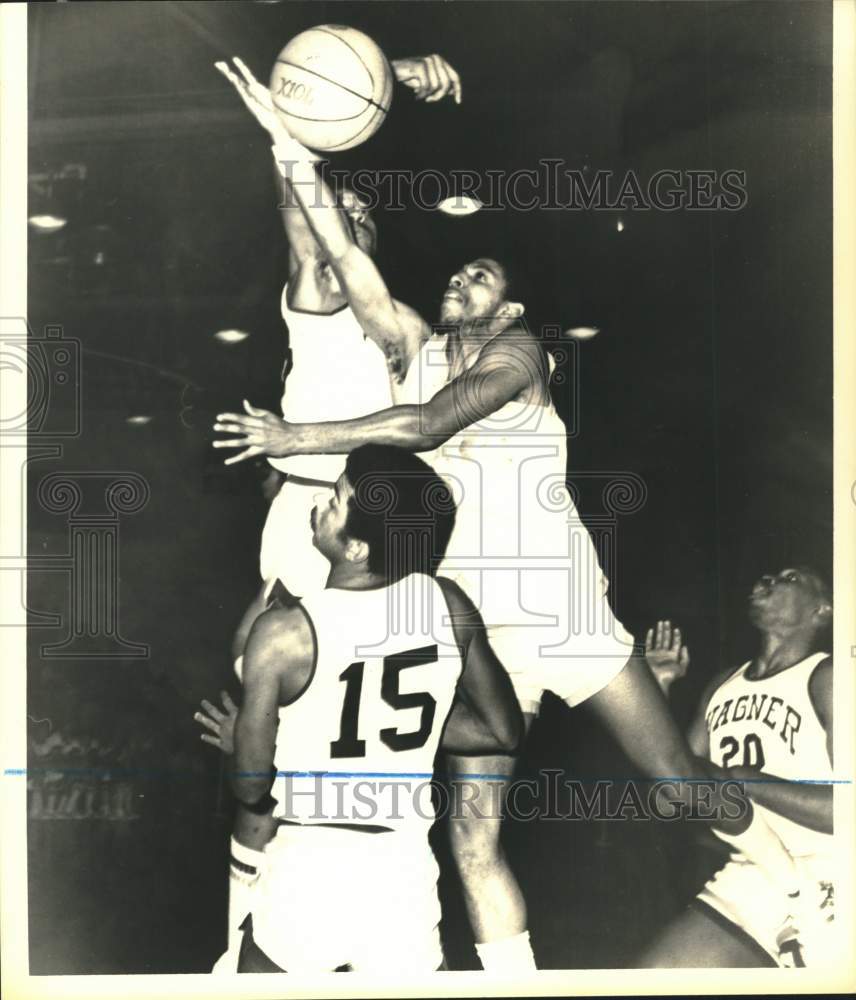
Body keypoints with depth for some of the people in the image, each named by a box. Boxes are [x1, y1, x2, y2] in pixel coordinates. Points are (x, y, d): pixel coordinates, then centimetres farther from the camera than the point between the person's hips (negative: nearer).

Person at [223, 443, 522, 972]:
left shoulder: (284, 633, -17)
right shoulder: (450, 606, -6)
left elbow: (252, 787, -8)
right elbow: (503, 730, 6)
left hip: (308, 872, -2)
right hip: (406, 873, 3)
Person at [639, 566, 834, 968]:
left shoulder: (824, 678, -10)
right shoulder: (722, 686, 11)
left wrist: (740, 779, -20)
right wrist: (657, 688, 5)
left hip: (821, 894, -6)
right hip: (740, 888, 6)